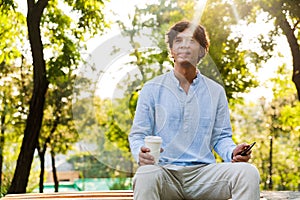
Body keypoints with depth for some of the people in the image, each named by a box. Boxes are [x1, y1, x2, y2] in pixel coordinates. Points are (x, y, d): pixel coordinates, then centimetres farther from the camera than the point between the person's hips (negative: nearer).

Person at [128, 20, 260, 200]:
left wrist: (233, 152, -6)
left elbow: (221, 137, 19)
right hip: (164, 170, -2)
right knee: (147, 175, -39)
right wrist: (141, 153, -15)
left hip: (203, 172, 3)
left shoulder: (216, 91, 16)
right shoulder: (152, 89, 10)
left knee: (249, 172, -26)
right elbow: (138, 134, 10)